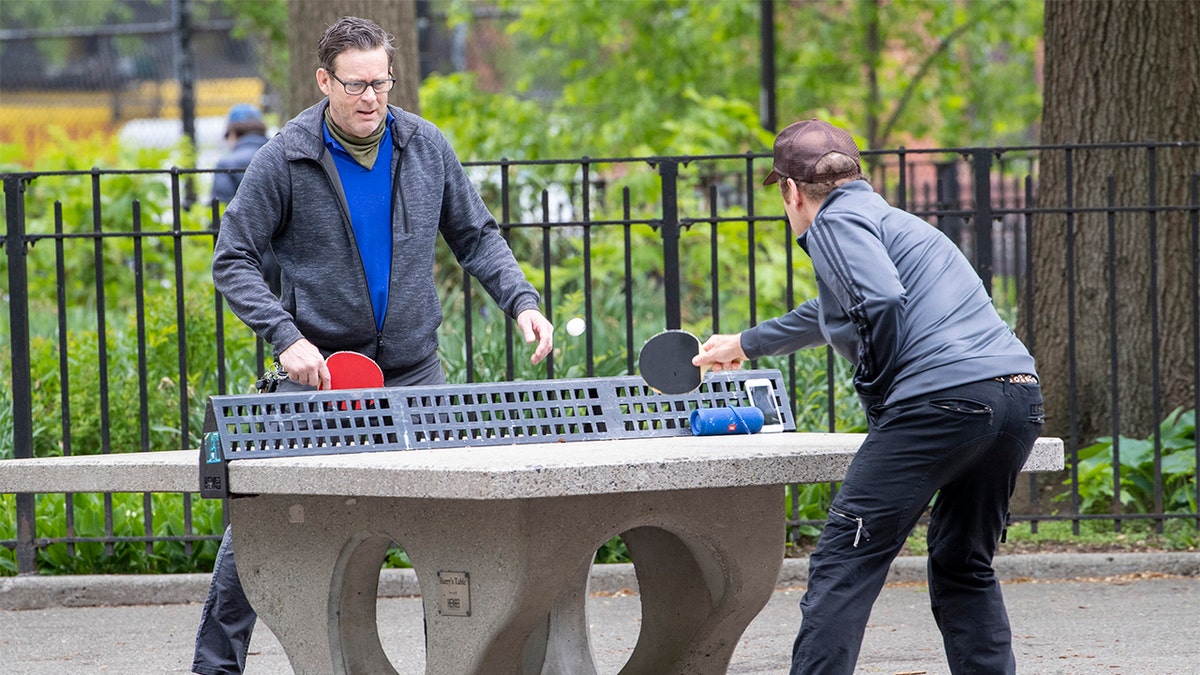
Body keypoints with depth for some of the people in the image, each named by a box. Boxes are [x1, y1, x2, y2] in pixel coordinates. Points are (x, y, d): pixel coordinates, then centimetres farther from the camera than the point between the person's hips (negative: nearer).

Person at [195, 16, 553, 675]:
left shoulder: (426, 147, 1)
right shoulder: (284, 160, -10)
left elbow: (476, 237, 12)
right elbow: (232, 261, -6)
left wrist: (521, 301, -5)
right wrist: (285, 336, -19)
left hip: (414, 373, 3)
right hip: (319, 371, -3)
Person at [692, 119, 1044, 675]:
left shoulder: (836, 222, 4)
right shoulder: (886, 217, 32)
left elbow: (881, 303, -16)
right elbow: (835, 312, 51)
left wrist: (877, 394, -2)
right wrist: (746, 345, 65)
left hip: (944, 397, -9)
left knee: (843, 564, -5)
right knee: (963, 567, 19)